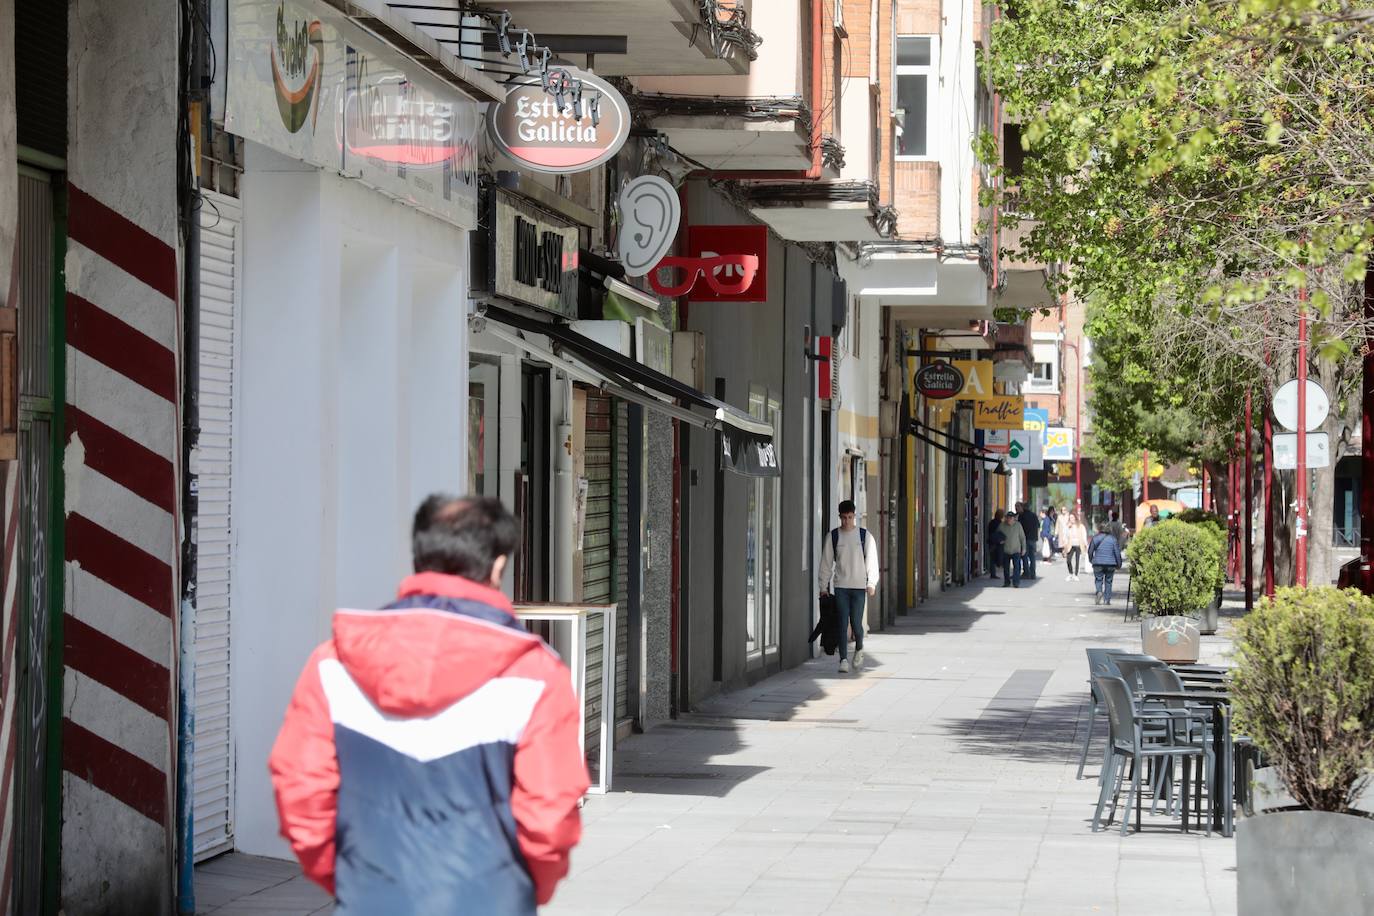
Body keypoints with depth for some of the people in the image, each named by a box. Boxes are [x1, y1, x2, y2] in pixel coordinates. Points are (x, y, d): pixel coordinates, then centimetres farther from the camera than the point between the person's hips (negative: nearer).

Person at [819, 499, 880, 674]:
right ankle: (843, 660, -2)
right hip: (840, 586, 1)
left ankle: (859, 649, 27)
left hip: (859, 586, -1)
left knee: (856, 623, -2)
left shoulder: (865, 535, 2)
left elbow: (872, 559, 2)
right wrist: (824, 586, 5)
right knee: (843, 624, -4)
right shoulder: (832, 537, 5)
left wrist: (872, 583, -7)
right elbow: (826, 562, 8)